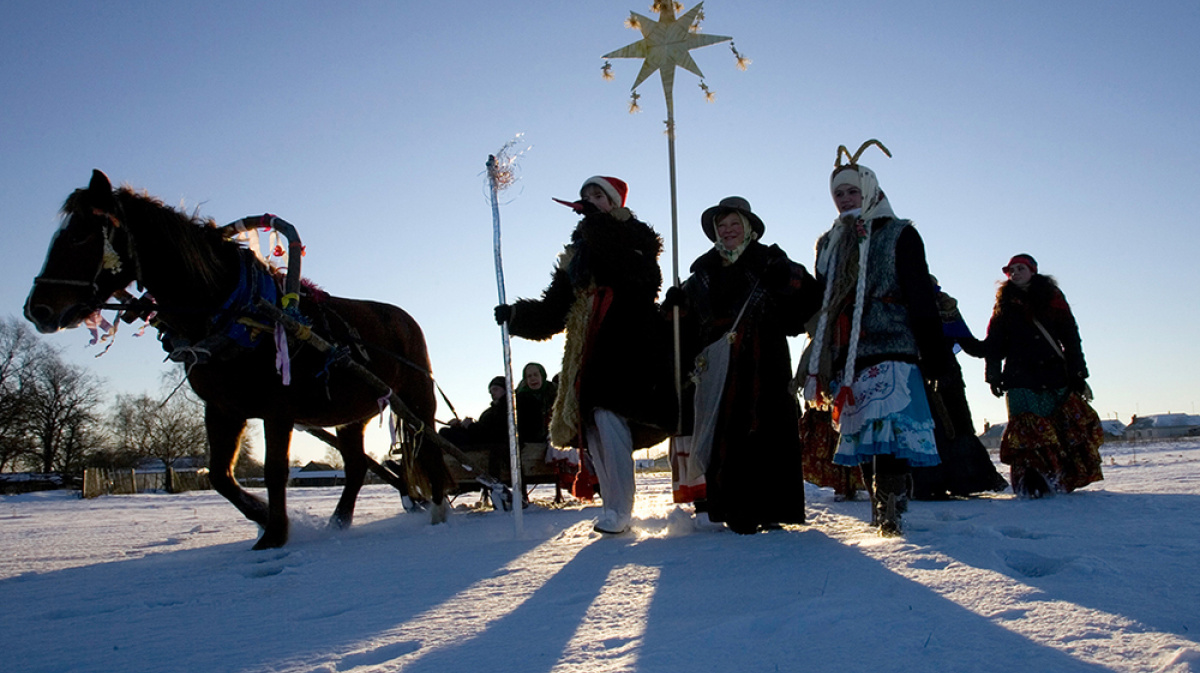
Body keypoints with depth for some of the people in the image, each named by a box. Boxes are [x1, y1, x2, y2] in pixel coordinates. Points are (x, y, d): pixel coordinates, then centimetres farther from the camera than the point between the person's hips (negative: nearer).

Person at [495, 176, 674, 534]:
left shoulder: (633, 236, 7)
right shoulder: (575, 253, 24)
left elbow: (640, 272, -19)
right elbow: (554, 310, 20)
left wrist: (597, 220, -21)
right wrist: (516, 314, 3)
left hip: (627, 344, -6)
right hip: (588, 351, 7)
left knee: (608, 414, -20)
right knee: (592, 425, -1)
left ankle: (620, 510, -15)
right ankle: (614, 509, 5)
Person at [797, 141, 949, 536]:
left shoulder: (899, 235, 7)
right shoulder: (829, 245, 21)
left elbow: (920, 297, 0)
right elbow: (821, 305, 21)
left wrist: (934, 353, -7)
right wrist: (818, 362, 14)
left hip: (890, 350, -5)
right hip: (847, 356, 5)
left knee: (887, 429, -17)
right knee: (861, 435, 4)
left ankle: (889, 508, -17)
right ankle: (881, 506, 11)